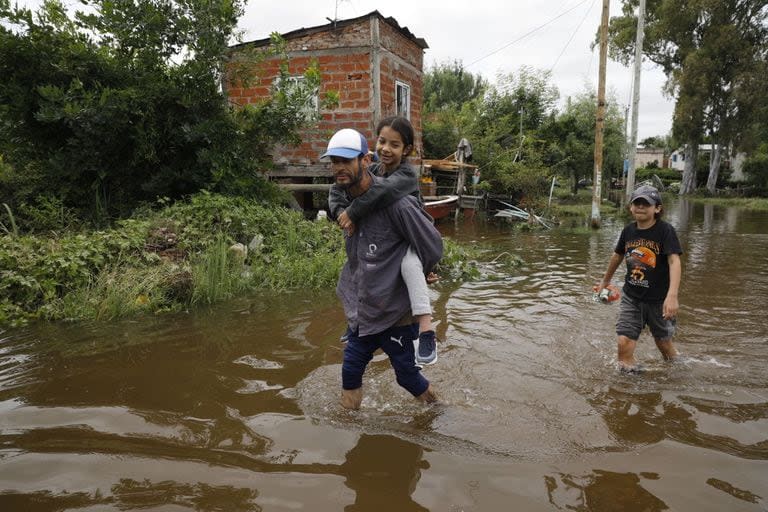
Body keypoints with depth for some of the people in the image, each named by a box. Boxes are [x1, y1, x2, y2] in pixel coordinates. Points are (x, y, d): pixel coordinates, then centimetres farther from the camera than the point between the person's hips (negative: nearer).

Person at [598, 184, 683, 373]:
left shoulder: (665, 231, -16)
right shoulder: (628, 230, -1)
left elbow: (674, 261, -27)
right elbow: (618, 256, 16)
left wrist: (672, 295, -40)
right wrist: (605, 280, 29)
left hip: (658, 299, -3)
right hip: (631, 296, 3)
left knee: (663, 342, 17)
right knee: (624, 342, -10)